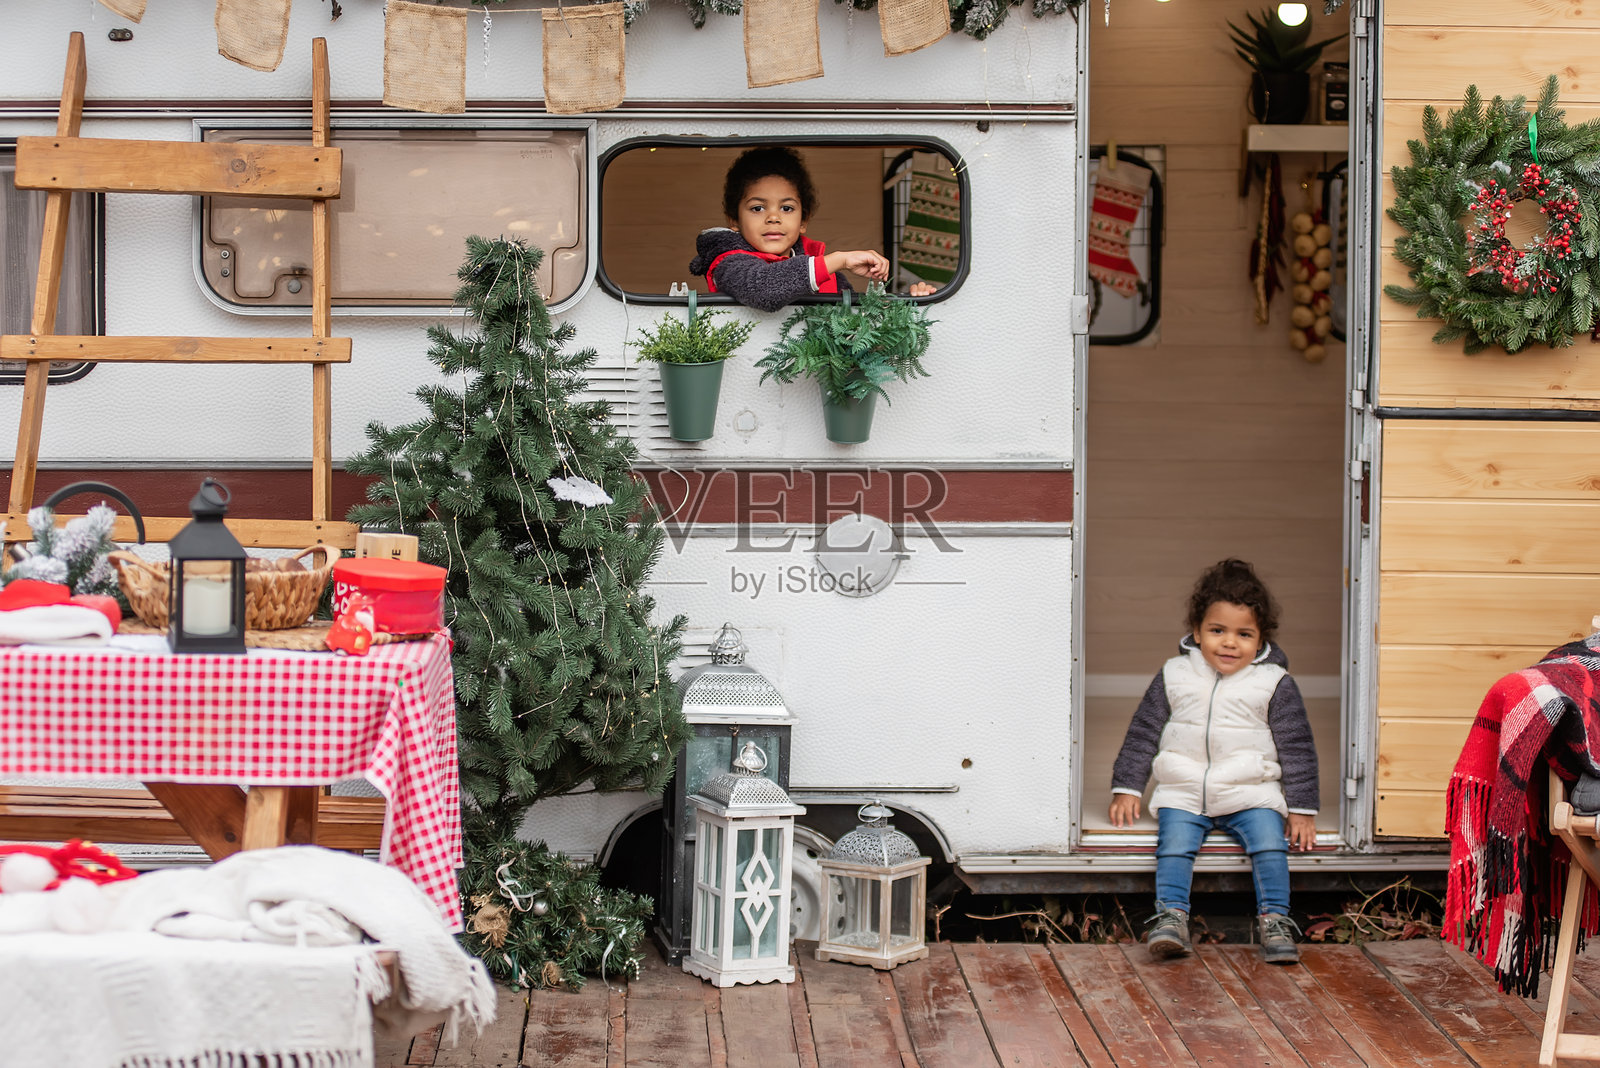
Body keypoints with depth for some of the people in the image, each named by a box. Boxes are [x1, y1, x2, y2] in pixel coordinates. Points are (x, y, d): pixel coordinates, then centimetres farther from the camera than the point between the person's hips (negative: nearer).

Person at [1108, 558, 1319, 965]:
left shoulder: (1275, 685, 1)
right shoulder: (1174, 676, 5)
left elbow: (1296, 747, 5)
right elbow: (1143, 732, 13)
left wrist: (1302, 809, 2)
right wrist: (1126, 789, 8)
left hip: (1250, 792, -1)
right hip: (1183, 793, 1)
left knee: (1269, 841, -24)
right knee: (1174, 842, -24)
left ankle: (1274, 920, -19)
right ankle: (1172, 918, -26)